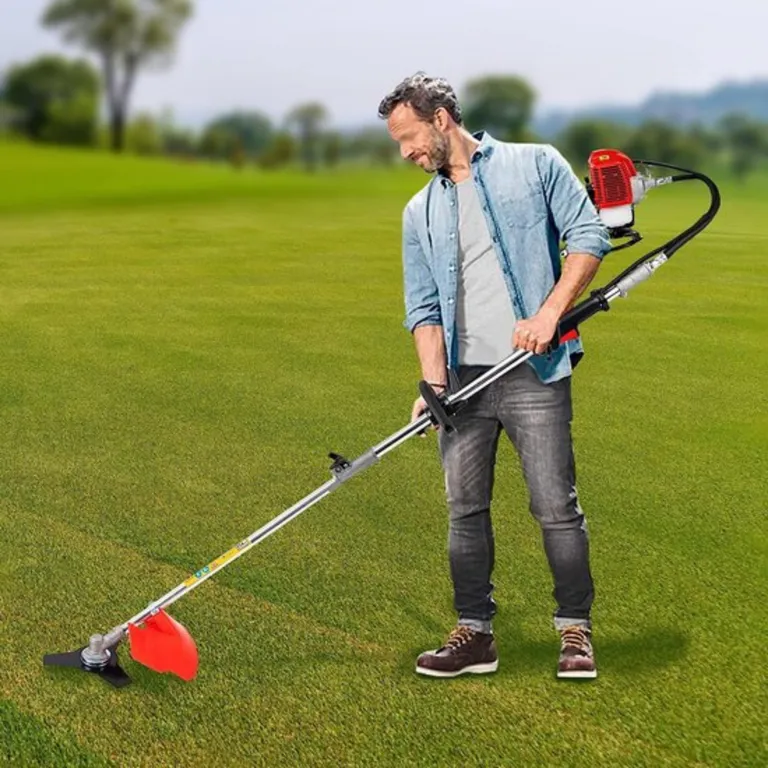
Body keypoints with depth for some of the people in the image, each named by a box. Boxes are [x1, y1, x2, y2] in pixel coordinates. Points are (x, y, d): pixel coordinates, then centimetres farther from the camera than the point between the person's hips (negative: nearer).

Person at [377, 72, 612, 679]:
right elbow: (423, 307, 12)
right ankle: (475, 633, 17)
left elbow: (589, 236, -3)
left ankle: (576, 631, 13)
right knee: (465, 510, 6)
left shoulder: (535, 164, 4)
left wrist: (549, 314, -15)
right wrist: (433, 382, -3)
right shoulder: (420, 212, 17)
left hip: (534, 372, -4)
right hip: (464, 377, 5)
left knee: (556, 507, -2)